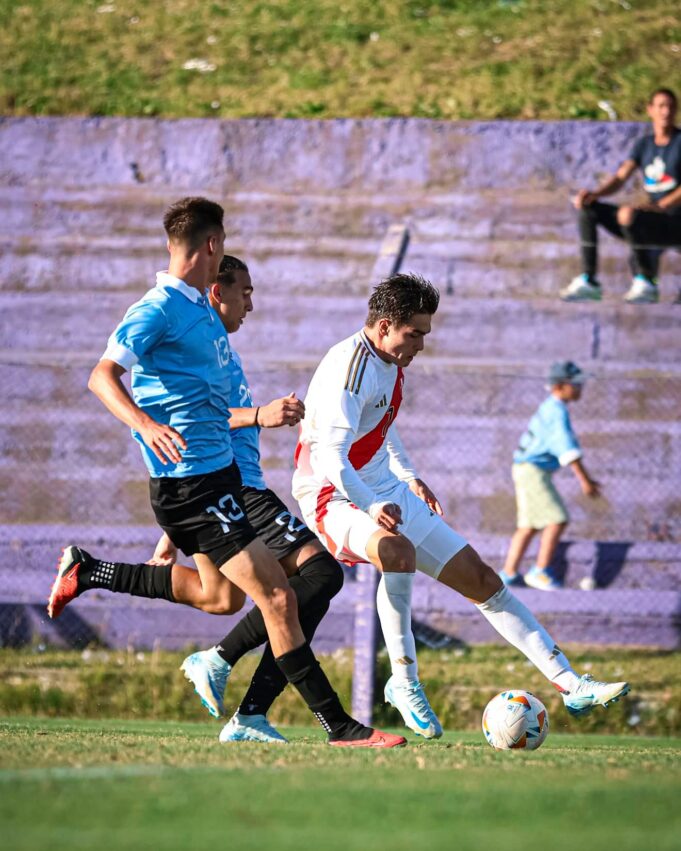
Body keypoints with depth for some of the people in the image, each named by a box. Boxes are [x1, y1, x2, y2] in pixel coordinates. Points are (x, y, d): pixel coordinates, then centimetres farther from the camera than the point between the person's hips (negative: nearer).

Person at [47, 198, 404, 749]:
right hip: (191, 483, -11)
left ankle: (86, 572, 33)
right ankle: (338, 725, -11)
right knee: (276, 596, -13)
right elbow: (102, 376, -24)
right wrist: (145, 425, -41)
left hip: (218, 471, 11)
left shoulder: (201, 308, 14)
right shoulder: (159, 309, -15)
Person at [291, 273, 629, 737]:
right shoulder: (350, 366, -21)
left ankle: (571, 685, 8)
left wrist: (408, 476, 26)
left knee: (480, 578, 5)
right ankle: (404, 682, -23)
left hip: (387, 494, 10)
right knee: (400, 552, -41)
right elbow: (329, 455, -32)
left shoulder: (389, 363, 10)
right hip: (334, 499, -10)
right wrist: (371, 506, -43)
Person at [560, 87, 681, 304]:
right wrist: (593, 194, -14)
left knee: (627, 213, -35)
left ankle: (646, 283, -21)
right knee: (587, 208, -1)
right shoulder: (644, 144, 13)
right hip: (652, 223, 7)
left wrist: (660, 206, -30)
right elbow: (620, 178, 5)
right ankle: (588, 281, -9)